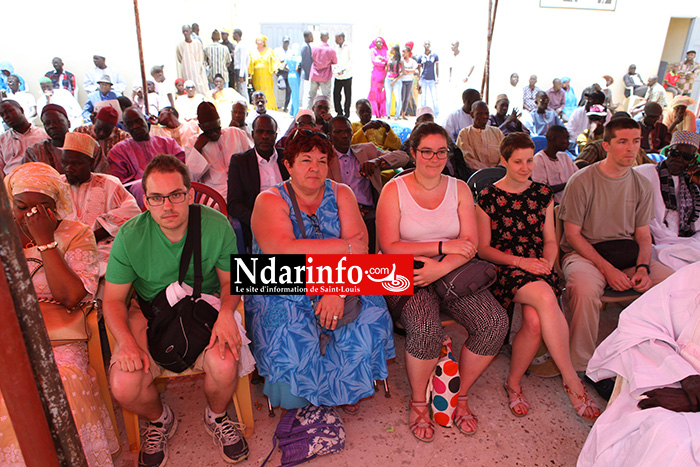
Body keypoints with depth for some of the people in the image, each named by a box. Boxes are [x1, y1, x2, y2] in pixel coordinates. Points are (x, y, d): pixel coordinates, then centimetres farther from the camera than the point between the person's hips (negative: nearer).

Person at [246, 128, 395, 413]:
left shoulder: (340, 194, 4)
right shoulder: (270, 200, -6)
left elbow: (359, 245, -9)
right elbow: (284, 252, -24)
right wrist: (344, 246, -20)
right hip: (281, 293, -3)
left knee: (371, 315, -18)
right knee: (290, 336, -27)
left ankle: (345, 389, 9)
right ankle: (297, 407, 5)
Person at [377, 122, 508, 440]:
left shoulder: (459, 189, 9)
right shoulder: (394, 190, -1)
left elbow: (470, 244, 0)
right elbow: (389, 247, -10)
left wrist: (441, 267, -19)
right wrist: (442, 247, -14)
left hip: (452, 272, 4)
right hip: (406, 275, -3)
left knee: (495, 322, -19)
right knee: (426, 328, -31)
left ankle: (461, 394, 8)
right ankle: (418, 402, 0)